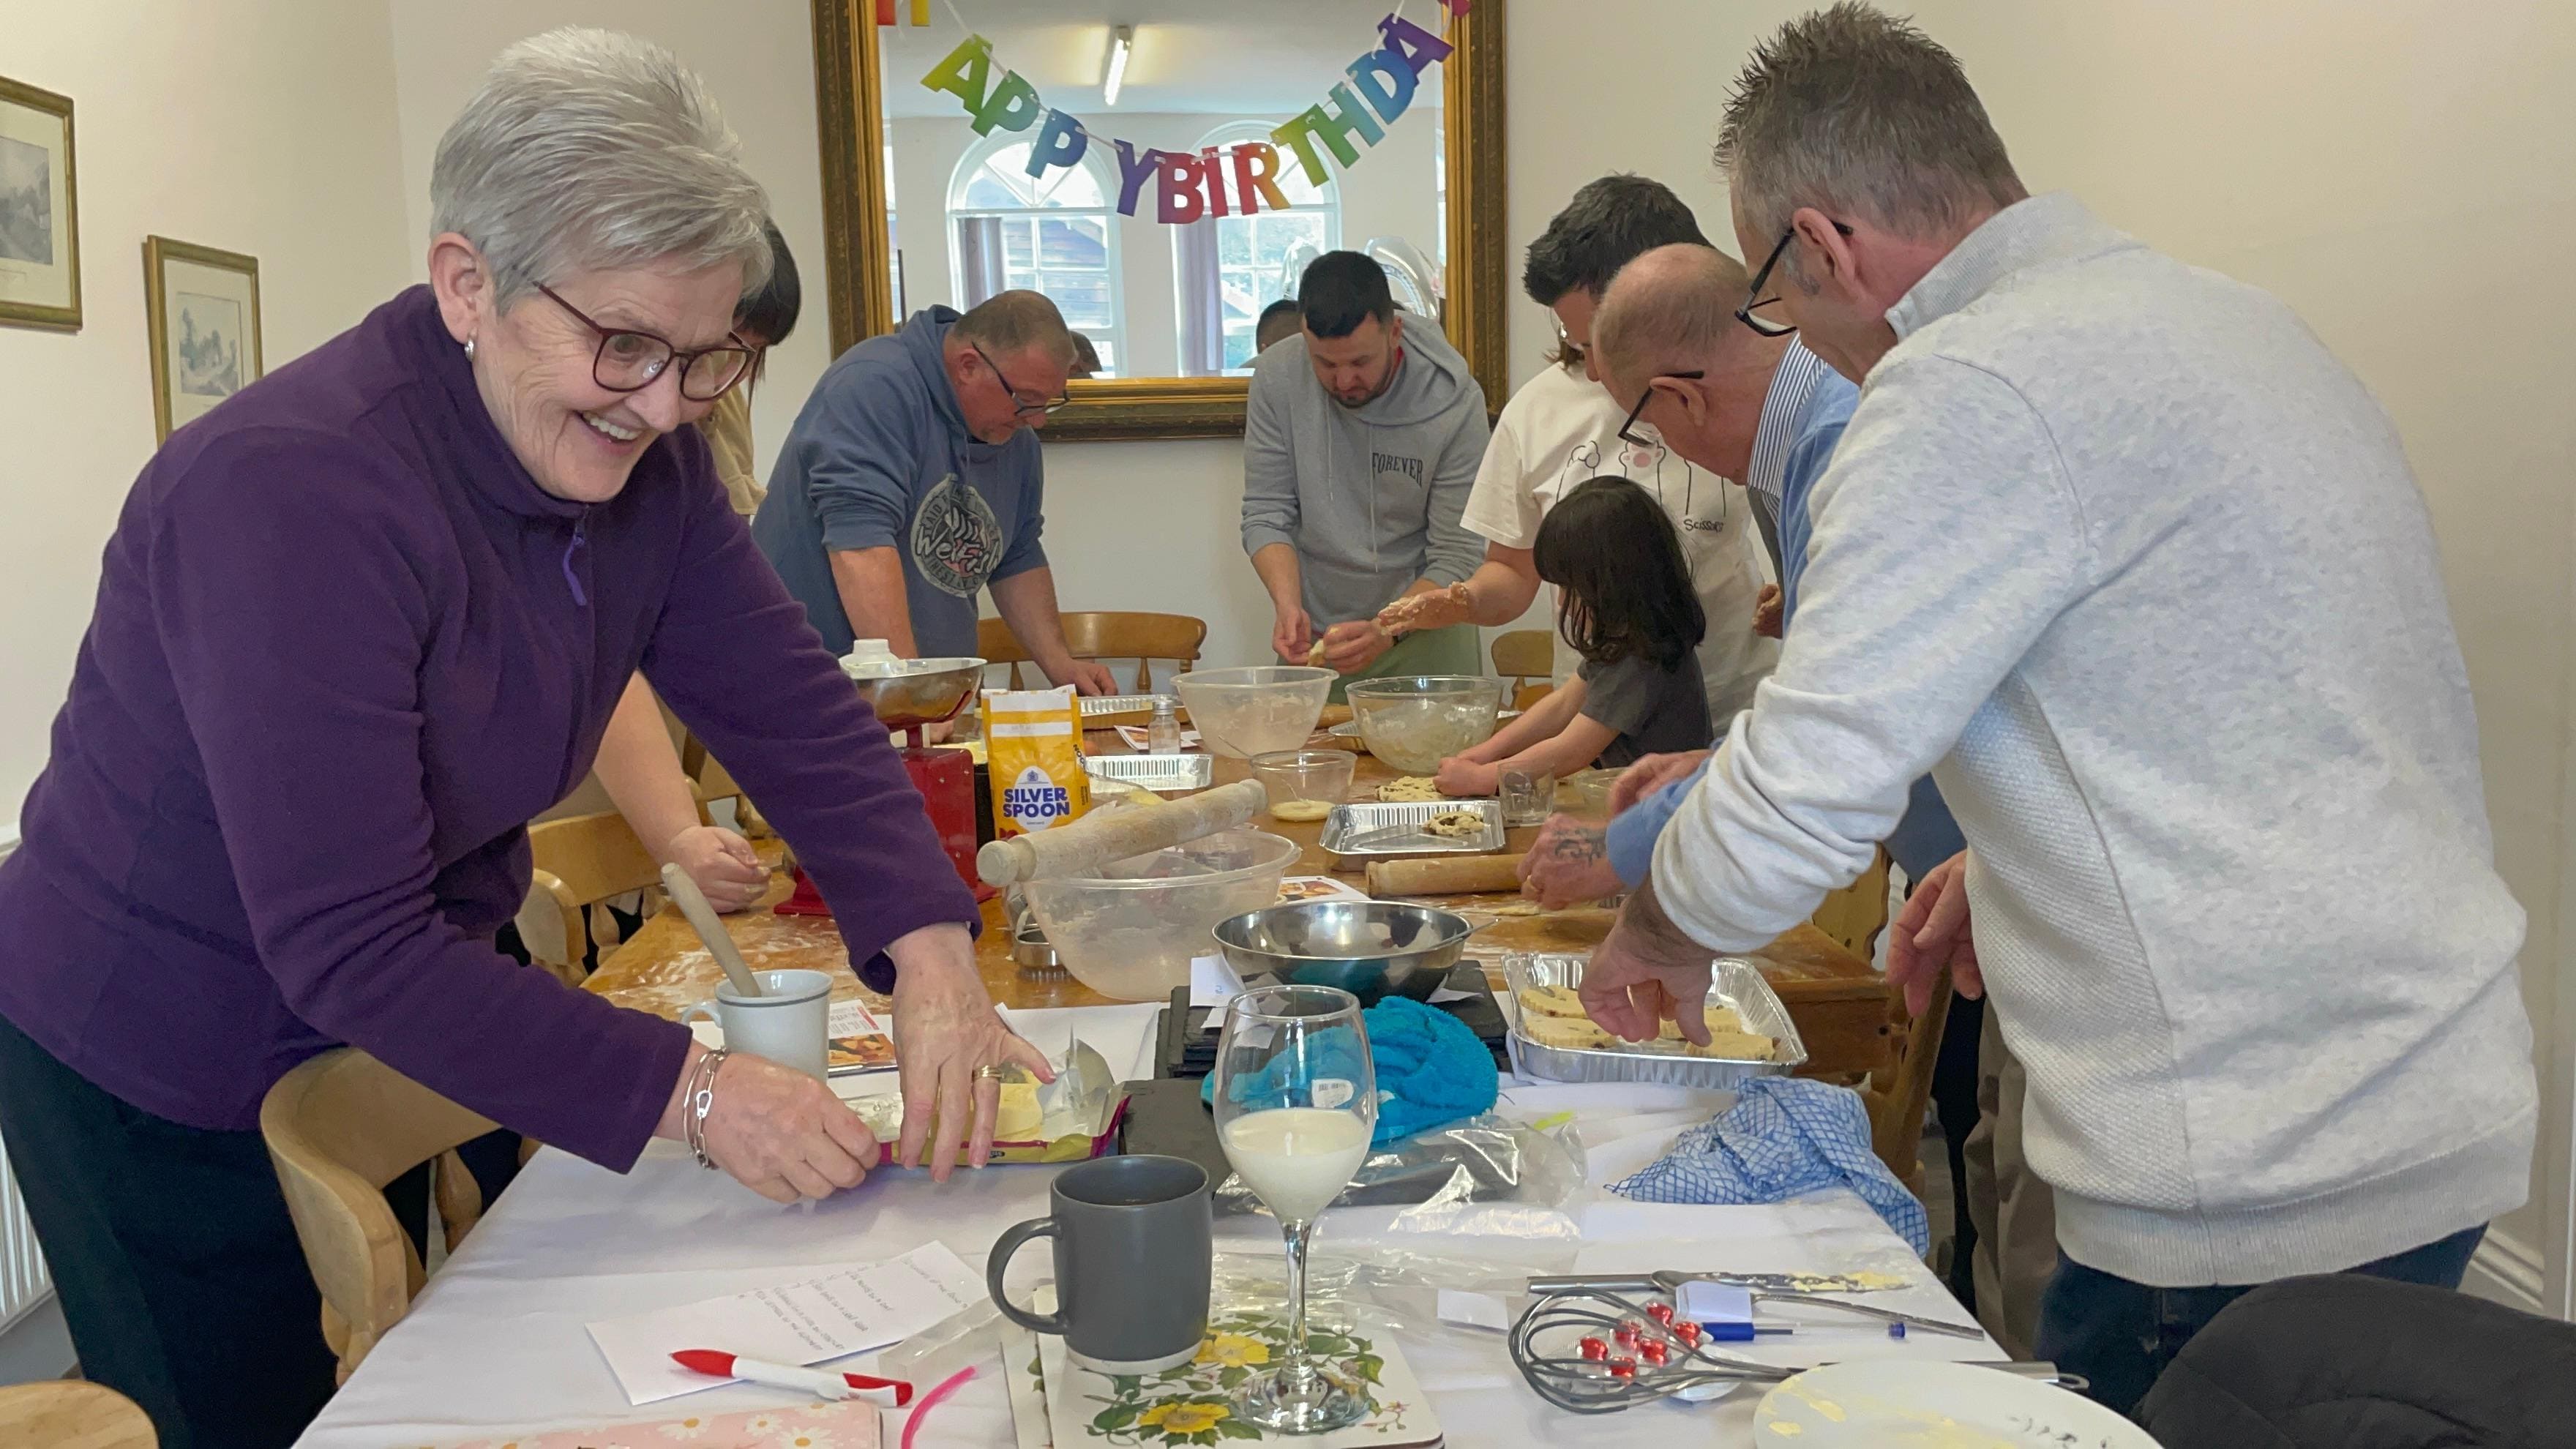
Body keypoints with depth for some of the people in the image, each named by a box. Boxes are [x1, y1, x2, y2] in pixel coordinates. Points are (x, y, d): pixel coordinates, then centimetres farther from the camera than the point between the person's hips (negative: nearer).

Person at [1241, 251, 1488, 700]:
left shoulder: (1455, 401, -16)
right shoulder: (1278, 377, -10)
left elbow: (1454, 558, -14)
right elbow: (1266, 514, -5)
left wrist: (1386, 631, -30)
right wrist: (1287, 604, -23)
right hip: (1314, 636, 2)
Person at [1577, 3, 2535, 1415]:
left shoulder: (1973, 390, -19)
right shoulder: (2227, 316, 11)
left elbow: (1788, 811, -19)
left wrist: (1653, 944, 0)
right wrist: (2022, 857, 17)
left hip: (2256, 1187, -9)